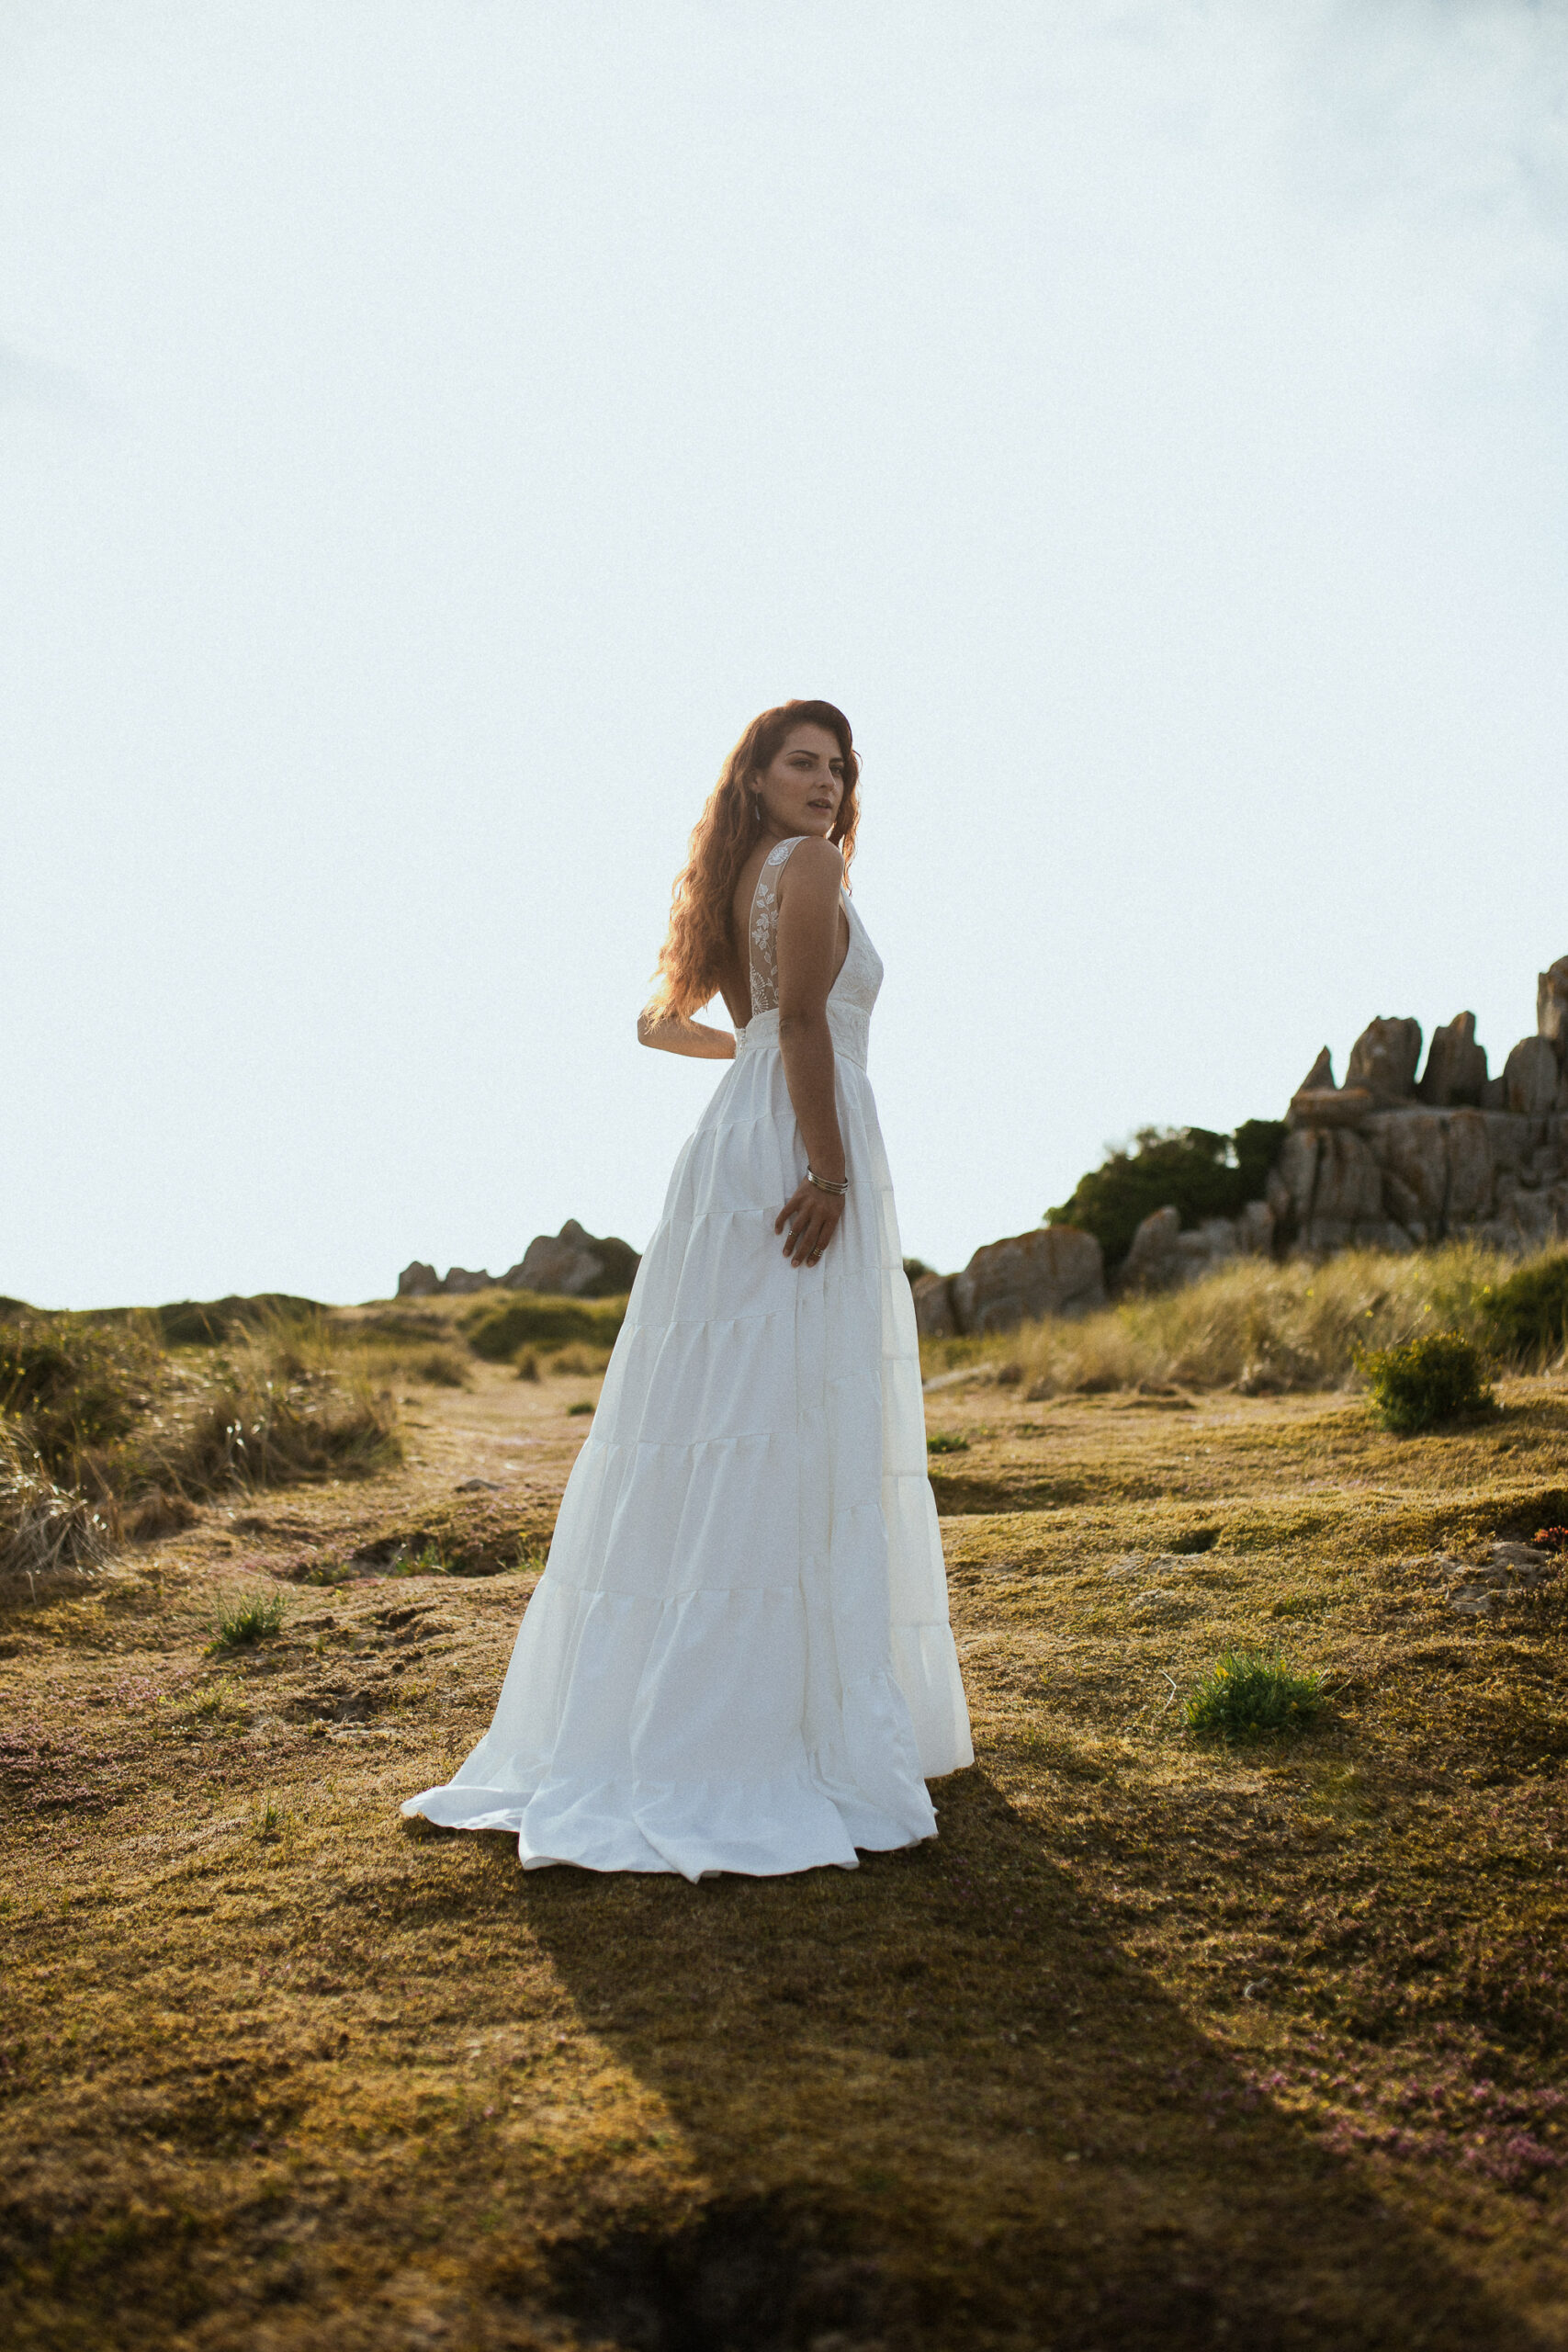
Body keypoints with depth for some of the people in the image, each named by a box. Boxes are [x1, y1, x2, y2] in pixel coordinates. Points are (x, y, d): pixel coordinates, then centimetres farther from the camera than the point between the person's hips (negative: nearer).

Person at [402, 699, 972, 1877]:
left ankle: (651, 1716, 18)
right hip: (801, 1149, -9)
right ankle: (787, 1726, -3)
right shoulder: (811, 865, -6)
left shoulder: (737, 880, 19)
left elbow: (658, 1021, 27)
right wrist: (830, 1172, -22)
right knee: (801, 1438, -7)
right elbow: (803, 1017, -18)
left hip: (736, 1144, 9)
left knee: (718, 1431, 11)